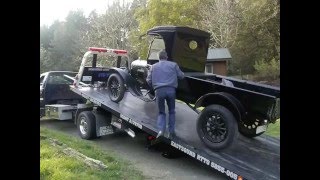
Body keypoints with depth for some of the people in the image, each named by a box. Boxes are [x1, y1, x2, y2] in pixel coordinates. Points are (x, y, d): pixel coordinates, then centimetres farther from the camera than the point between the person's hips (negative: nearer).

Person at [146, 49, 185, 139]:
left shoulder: (153, 67, 14)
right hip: (171, 90, -1)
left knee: (161, 112, 15)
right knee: (172, 111, 18)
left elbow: (149, 80, 12)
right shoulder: (173, 65, 11)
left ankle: (161, 130, -5)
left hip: (159, 90, 1)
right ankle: (171, 132, 15)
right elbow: (181, 76, 12)